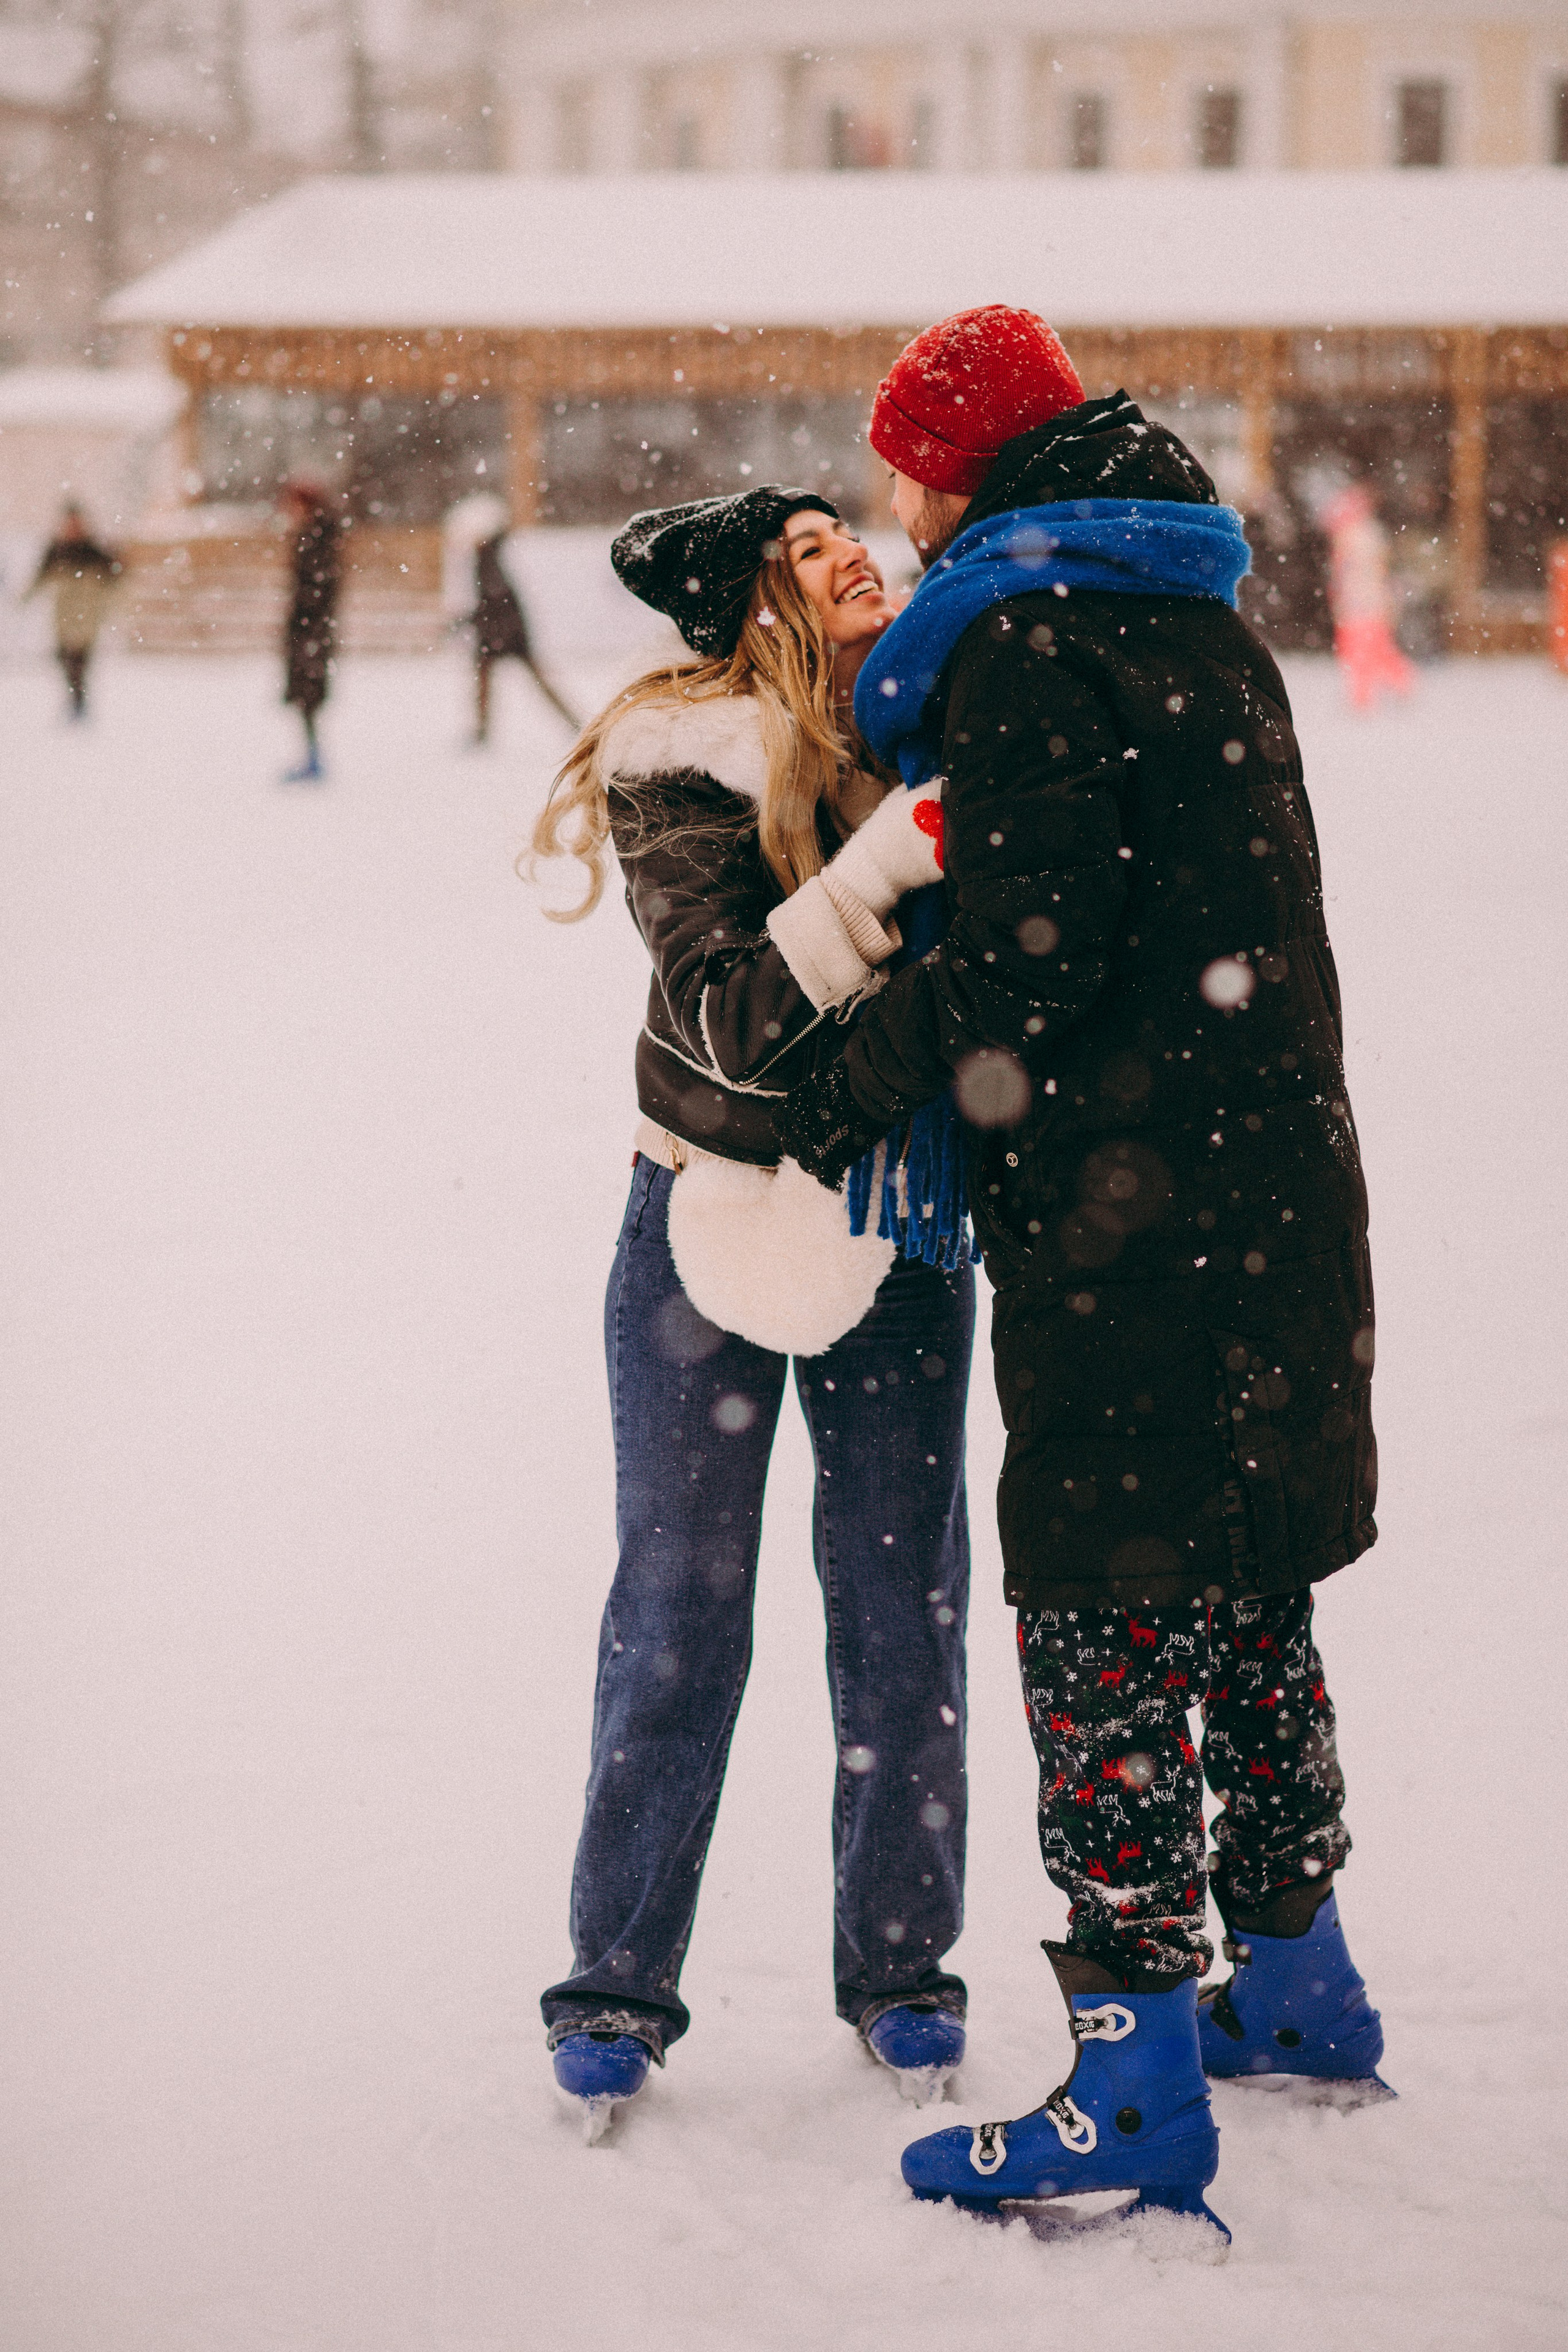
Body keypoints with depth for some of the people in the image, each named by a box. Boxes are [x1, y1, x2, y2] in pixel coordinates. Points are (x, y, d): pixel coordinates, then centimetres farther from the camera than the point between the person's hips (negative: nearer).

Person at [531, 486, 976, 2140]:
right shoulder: (686, 766, -16)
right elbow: (736, 1022, -27)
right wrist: (893, 856, -35)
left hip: (901, 1224, 4)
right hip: (718, 1217, -4)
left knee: (904, 1601, 8)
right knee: (678, 1608, 3)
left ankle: (898, 1964, 23)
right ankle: (618, 1984, 16)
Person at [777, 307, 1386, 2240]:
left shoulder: (1020, 640, -12)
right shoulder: (1204, 630, 16)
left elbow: (1030, 954, -19)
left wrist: (856, 1084, -9)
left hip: (1125, 1223, -9)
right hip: (1278, 1191, 9)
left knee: (1100, 1621, -5)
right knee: (1247, 1599, 19)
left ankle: (1140, 2095, -5)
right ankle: (1297, 1986, 32)